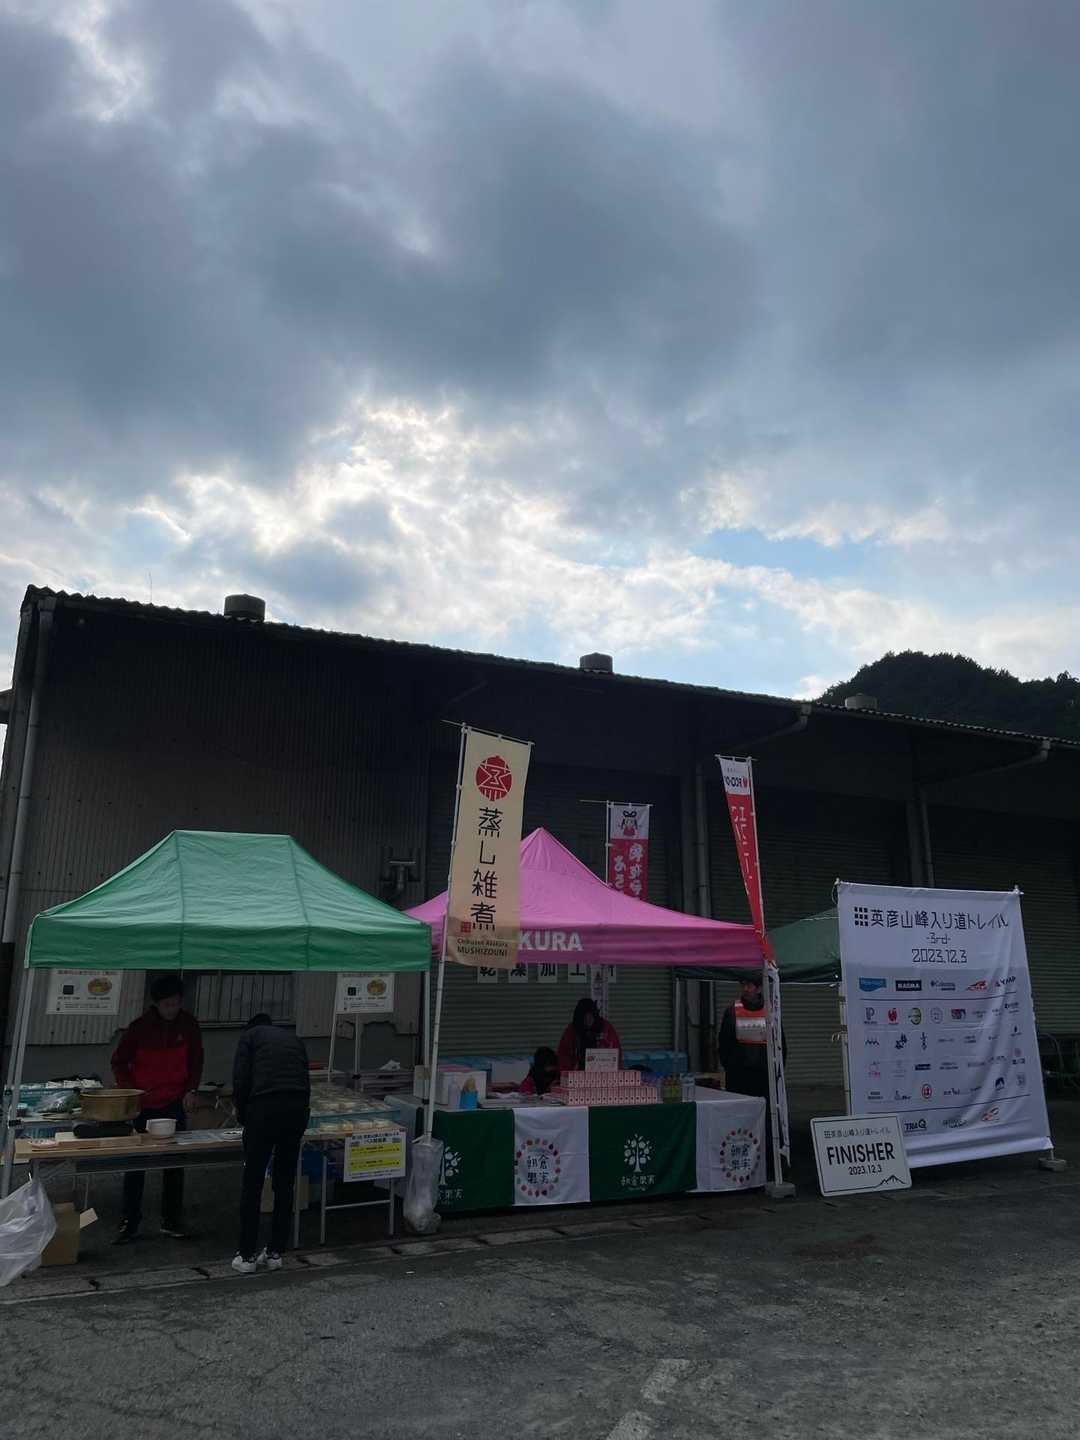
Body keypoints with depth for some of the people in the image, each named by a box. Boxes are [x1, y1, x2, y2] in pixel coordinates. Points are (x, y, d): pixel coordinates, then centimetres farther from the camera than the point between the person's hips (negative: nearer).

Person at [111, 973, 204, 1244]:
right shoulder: (140, 1027, -12)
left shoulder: (189, 1025, -5)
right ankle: (130, 1223, 15)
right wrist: (129, 1090, -12)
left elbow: (195, 1061, 6)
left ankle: (172, 1221, 18)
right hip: (142, 1105, -2)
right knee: (135, 1165, 3)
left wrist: (191, 1090, -6)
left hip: (174, 1105, 2)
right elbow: (119, 1062, -1)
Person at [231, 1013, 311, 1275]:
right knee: (285, 1184, 17)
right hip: (298, 1109, 4)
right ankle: (275, 1253, 23)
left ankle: (247, 1256, 16)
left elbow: (240, 1081, 5)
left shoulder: (250, 1035, 17)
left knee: (252, 1185, 10)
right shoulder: (295, 1039, 30)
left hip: (264, 1108, -4)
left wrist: (244, 1119, 18)